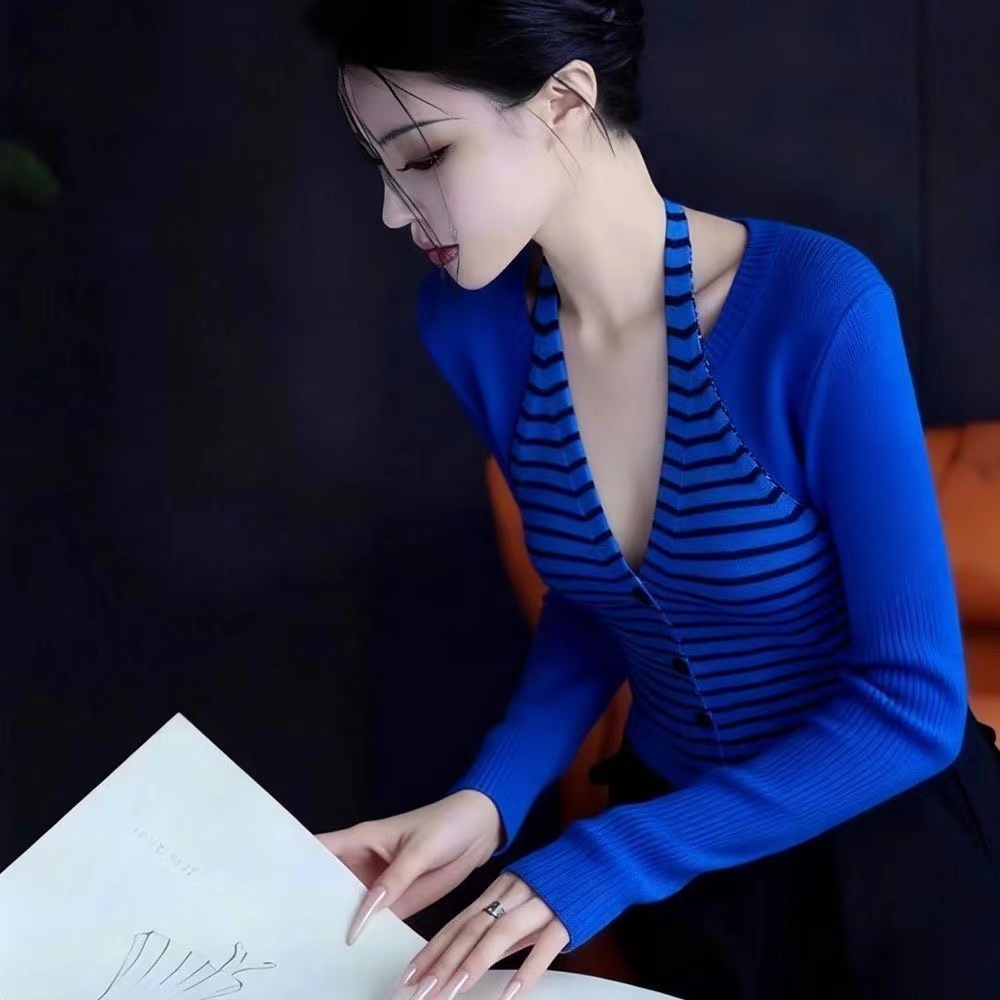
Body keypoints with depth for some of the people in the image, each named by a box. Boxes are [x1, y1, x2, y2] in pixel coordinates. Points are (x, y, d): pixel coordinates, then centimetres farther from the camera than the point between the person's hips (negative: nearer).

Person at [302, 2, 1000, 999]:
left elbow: (915, 705, -24)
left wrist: (602, 862, -27)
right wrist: (490, 797, -15)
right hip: (673, 836, 4)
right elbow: (589, 599, 2)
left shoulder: (821, 305, -28)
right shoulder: (470, 326, -12)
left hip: (889, 839, -3)